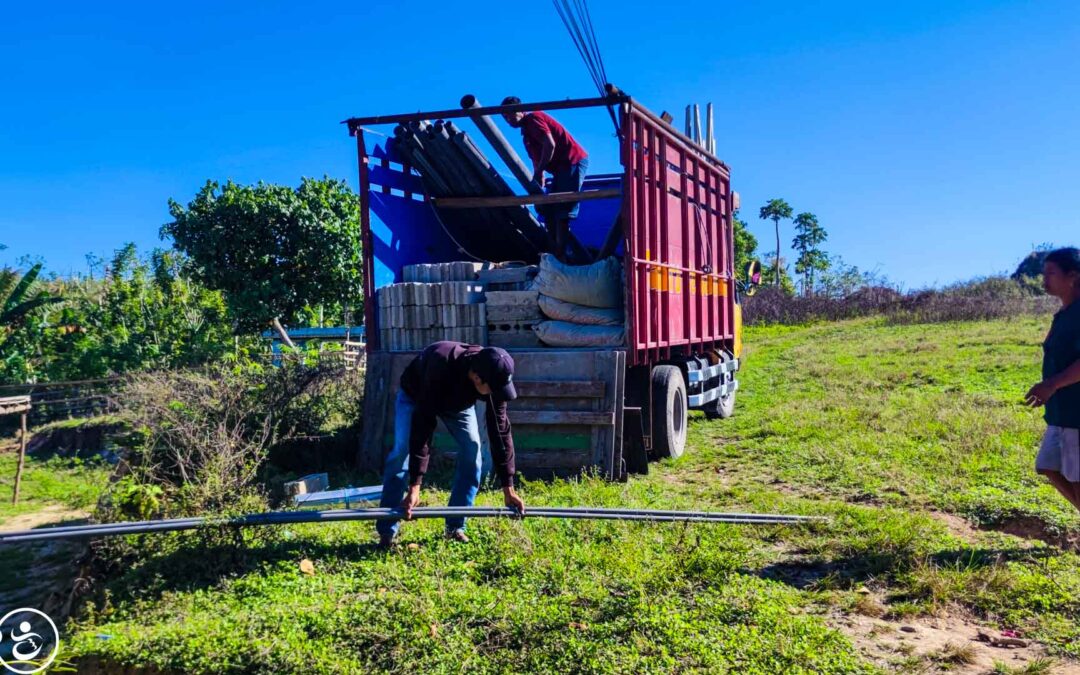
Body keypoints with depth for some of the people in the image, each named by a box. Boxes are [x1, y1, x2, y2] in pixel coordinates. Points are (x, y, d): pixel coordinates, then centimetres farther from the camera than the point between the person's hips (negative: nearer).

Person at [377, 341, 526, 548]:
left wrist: (508, 488, -23)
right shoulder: (440, 367, -46)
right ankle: (386, 533, -11)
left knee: (472, 451, -12)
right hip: (415, 395, -4)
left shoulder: (493, 376, -31)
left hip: (458, 401, 4)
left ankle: (455, 527, 0)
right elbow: (422, 426, -45)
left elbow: (500, 429, -25)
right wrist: (414, 486, -46)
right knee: (402, 452, -19)